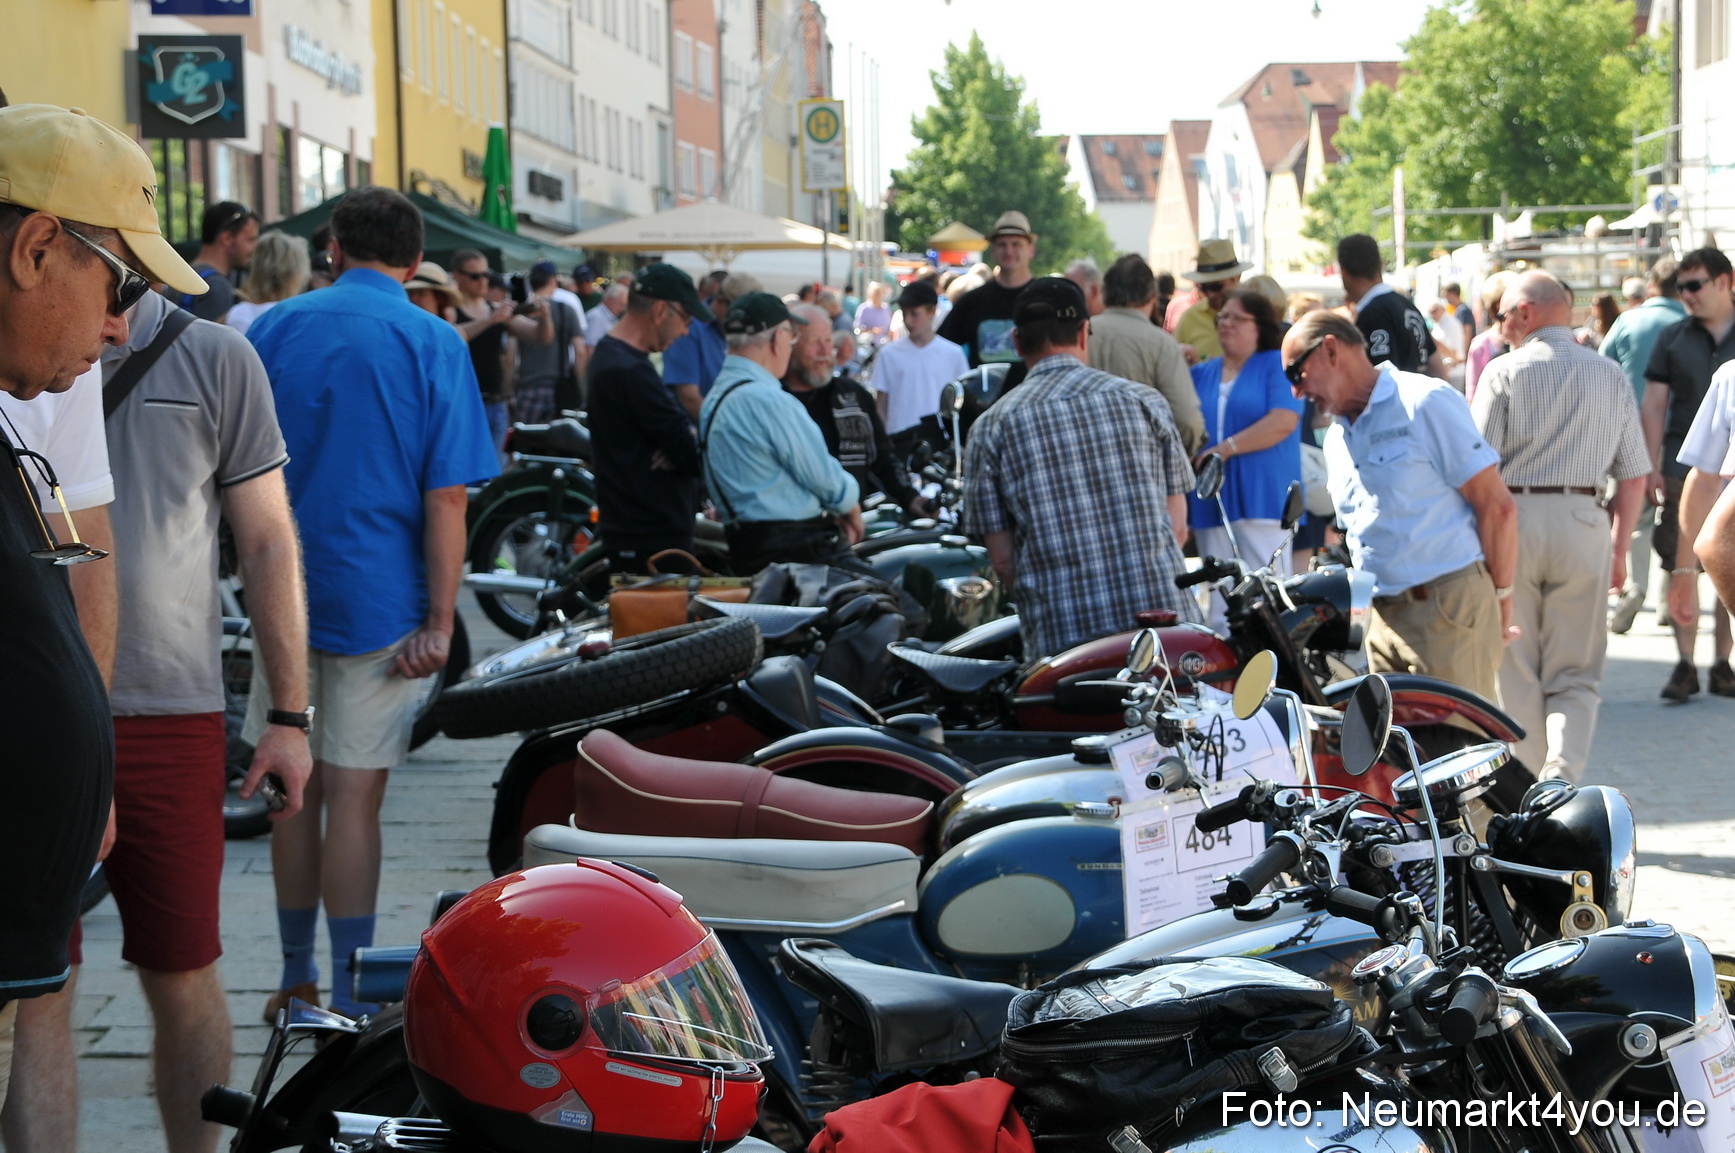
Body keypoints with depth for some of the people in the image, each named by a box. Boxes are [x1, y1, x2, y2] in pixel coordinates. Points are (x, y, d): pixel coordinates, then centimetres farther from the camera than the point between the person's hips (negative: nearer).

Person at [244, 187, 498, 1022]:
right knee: (354, 798, -1)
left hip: (283, 598, 4)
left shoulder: (272, 329, 5)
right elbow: (447, 496, -12)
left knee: (294, 790, 13)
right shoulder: (432, 343, -6)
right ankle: (348, 1001, 4)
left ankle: (296, 980, 23)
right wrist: (439, 623, -10)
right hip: (380, 601, -4)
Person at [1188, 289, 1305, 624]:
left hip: (1261, 496, -5)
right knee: (1220, 598, 5)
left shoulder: (1277, 364, 2)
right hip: (1211, 500, 6)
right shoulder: (1201, 373, 20)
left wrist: (1226, 448, -14)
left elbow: (1284, 421, -13)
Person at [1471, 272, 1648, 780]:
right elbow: (1634, 475, 10)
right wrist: (1619, 549, 18)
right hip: (1584, 525, 2)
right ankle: (1563, 770, -17)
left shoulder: (1506, 371, -3)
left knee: (1516, 672, 9)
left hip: (1515, 518, -2)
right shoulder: (1611, 375, 9)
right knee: (1575, 675, 6)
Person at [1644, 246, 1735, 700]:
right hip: (1684, 469, 0)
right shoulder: (1673, 338, 6)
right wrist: (1653, 467, -1)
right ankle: (1685, 665, 3)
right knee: (1682, 569, -2)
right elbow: (1653, 403, 6)